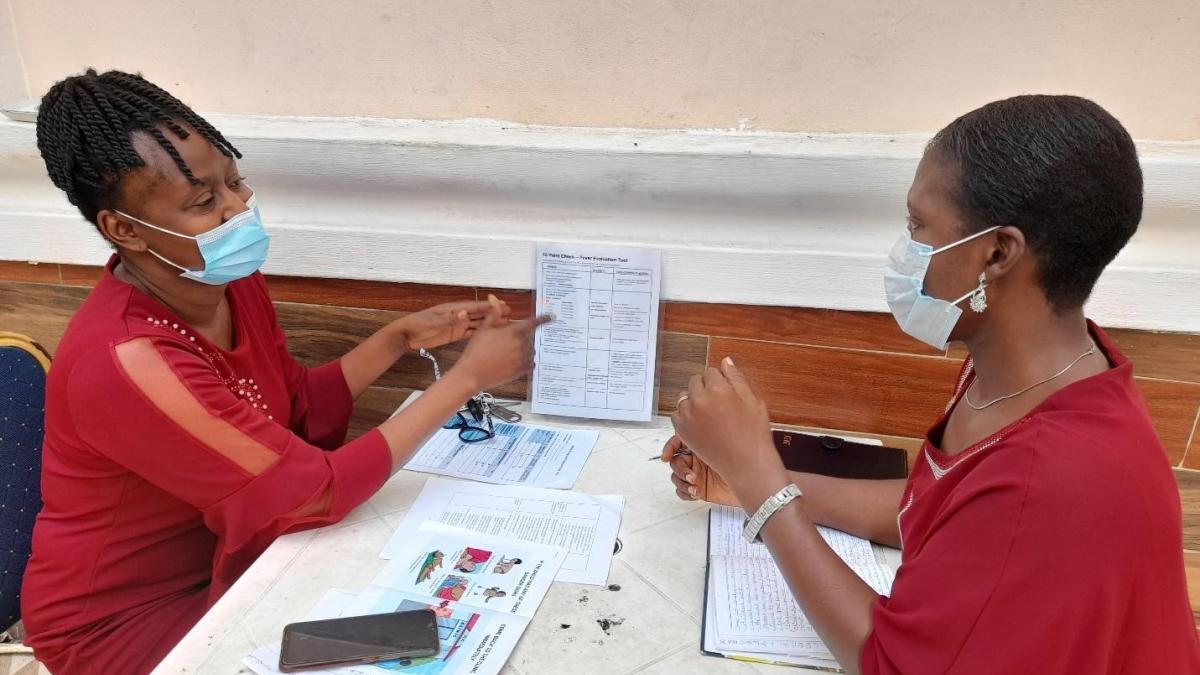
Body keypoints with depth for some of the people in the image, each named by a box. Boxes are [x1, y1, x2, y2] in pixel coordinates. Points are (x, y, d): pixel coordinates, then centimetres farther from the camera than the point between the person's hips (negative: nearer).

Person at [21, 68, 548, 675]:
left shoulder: (231, 281, -8)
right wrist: (470, 374, -28)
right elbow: (320, 490, -31)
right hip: (128, 615, -6)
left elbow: (298, 408, 5)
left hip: (226, 555, 7)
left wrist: (401, 337, -7)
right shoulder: (126, 361, -33)